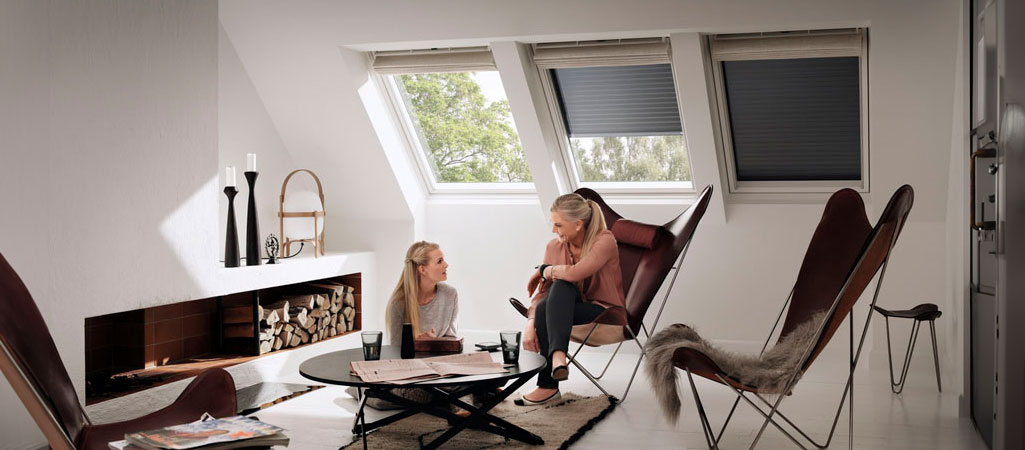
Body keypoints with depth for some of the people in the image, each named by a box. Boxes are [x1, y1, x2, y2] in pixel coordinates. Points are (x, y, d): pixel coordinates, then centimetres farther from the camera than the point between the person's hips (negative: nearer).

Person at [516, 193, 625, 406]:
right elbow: (542, 292, -2)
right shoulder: (554, 246, 0)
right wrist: (530, 324, -19)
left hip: (603, 310, -5)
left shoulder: (604, 241, -17)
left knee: (554, 296, -30)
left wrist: (545, 270, -14)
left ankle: (548, 385, -29)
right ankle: (558, 355, -35)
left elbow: (574, 273, -33)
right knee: (560, 285, -29)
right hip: (568, 306, 5)